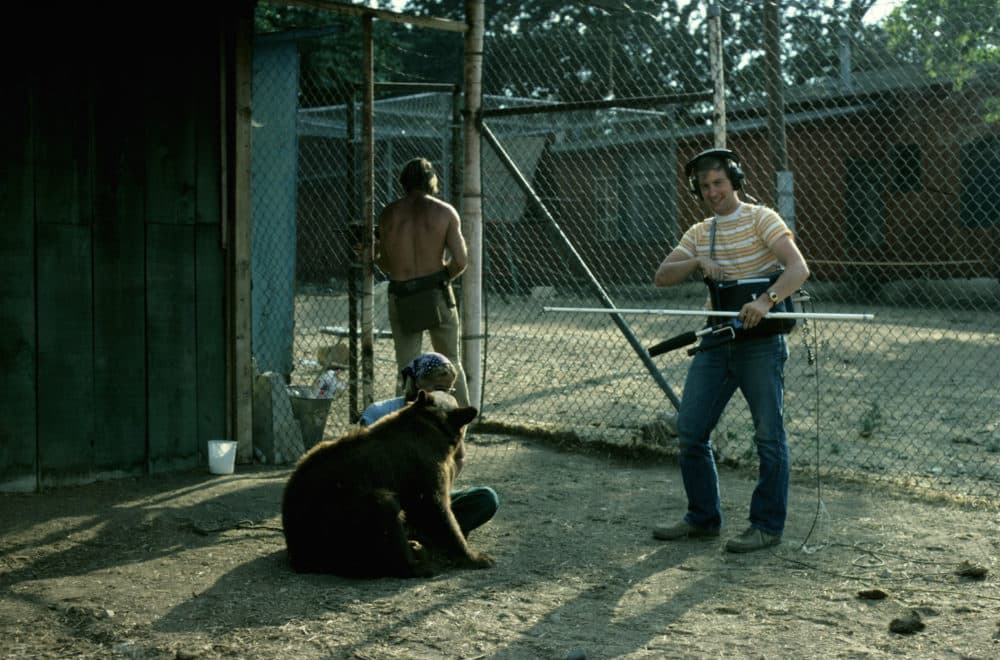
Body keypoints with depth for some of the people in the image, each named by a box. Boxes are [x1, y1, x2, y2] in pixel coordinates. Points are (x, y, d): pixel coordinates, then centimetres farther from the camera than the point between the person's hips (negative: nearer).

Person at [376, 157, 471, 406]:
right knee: (451, 364, 13)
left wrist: (374, 252, 24)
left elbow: (384, 264, 2)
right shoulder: (445, 212, -2)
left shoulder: (389, 214, 1)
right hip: (437, 294, 0)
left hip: (401, 299, 1)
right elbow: (461, 260, -7)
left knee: (406, 369, 7)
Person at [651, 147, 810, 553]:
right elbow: (661, 278, 8)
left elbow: (799, 268, -19)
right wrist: (697, 262, -10)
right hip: (716, 341, 7)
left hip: (760, 342, -7)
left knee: (769, 436, -1)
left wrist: (766, 300, -36)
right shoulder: (699, 233, 13)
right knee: (690, 432, 6)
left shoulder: (761, 219, -7)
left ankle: (767, 526, 9)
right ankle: (703, 519, 19)